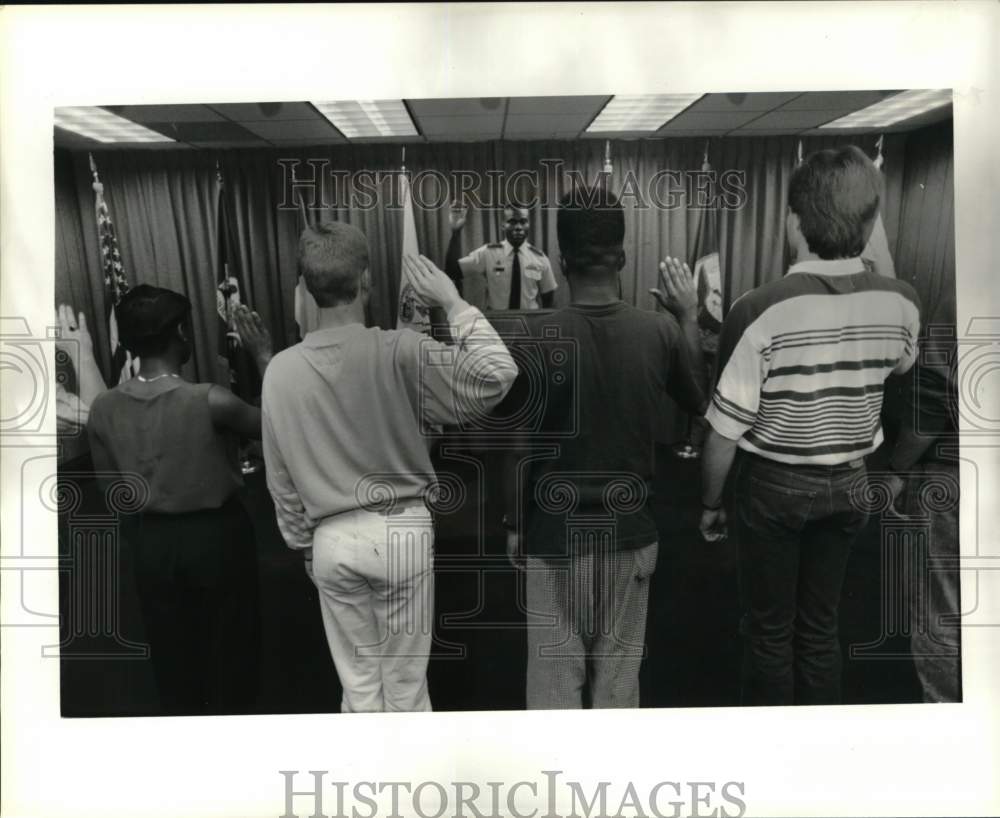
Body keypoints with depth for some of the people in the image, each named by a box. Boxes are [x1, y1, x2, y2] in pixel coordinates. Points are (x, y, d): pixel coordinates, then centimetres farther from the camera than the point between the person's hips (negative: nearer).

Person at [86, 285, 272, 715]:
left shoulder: (103, 408, -9)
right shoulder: (210, 401, -23)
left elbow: (110, 488, 2)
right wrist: (265, 358, -2)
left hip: (150, 541, 4)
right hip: (216, 534, -4)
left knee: (171, 650, 20)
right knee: (229, 647, 15)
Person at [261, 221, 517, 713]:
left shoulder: (280, 369, -3)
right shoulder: (397, 350, -14)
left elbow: (280, 478, 5)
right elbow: (496, 375, -17)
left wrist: (303, 545, 19)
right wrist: (453, 303, -8)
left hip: (332, 539, 3)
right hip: (401, 530, -2)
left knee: (358, 682, 17)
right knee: (405, 683, 13)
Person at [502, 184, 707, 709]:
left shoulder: (539, 338, -15)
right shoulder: (660, 330, -9)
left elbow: (522, 449, -12)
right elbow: (700, 402, 9)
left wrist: (514, 524, 2)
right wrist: (690, 316, 15)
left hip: (556, 532, -2)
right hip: (631, 529, 3)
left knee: (556, 668, 12)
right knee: (619, 665, 18)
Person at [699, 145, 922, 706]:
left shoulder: (760, 311, -25)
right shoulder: (902, 303, -10)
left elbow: (724, 433, -18)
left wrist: (710, 503, -1)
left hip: (775, 484, -4)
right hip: (848, 483, 4)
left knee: (771, 630, 12)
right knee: (821, 628, 18)